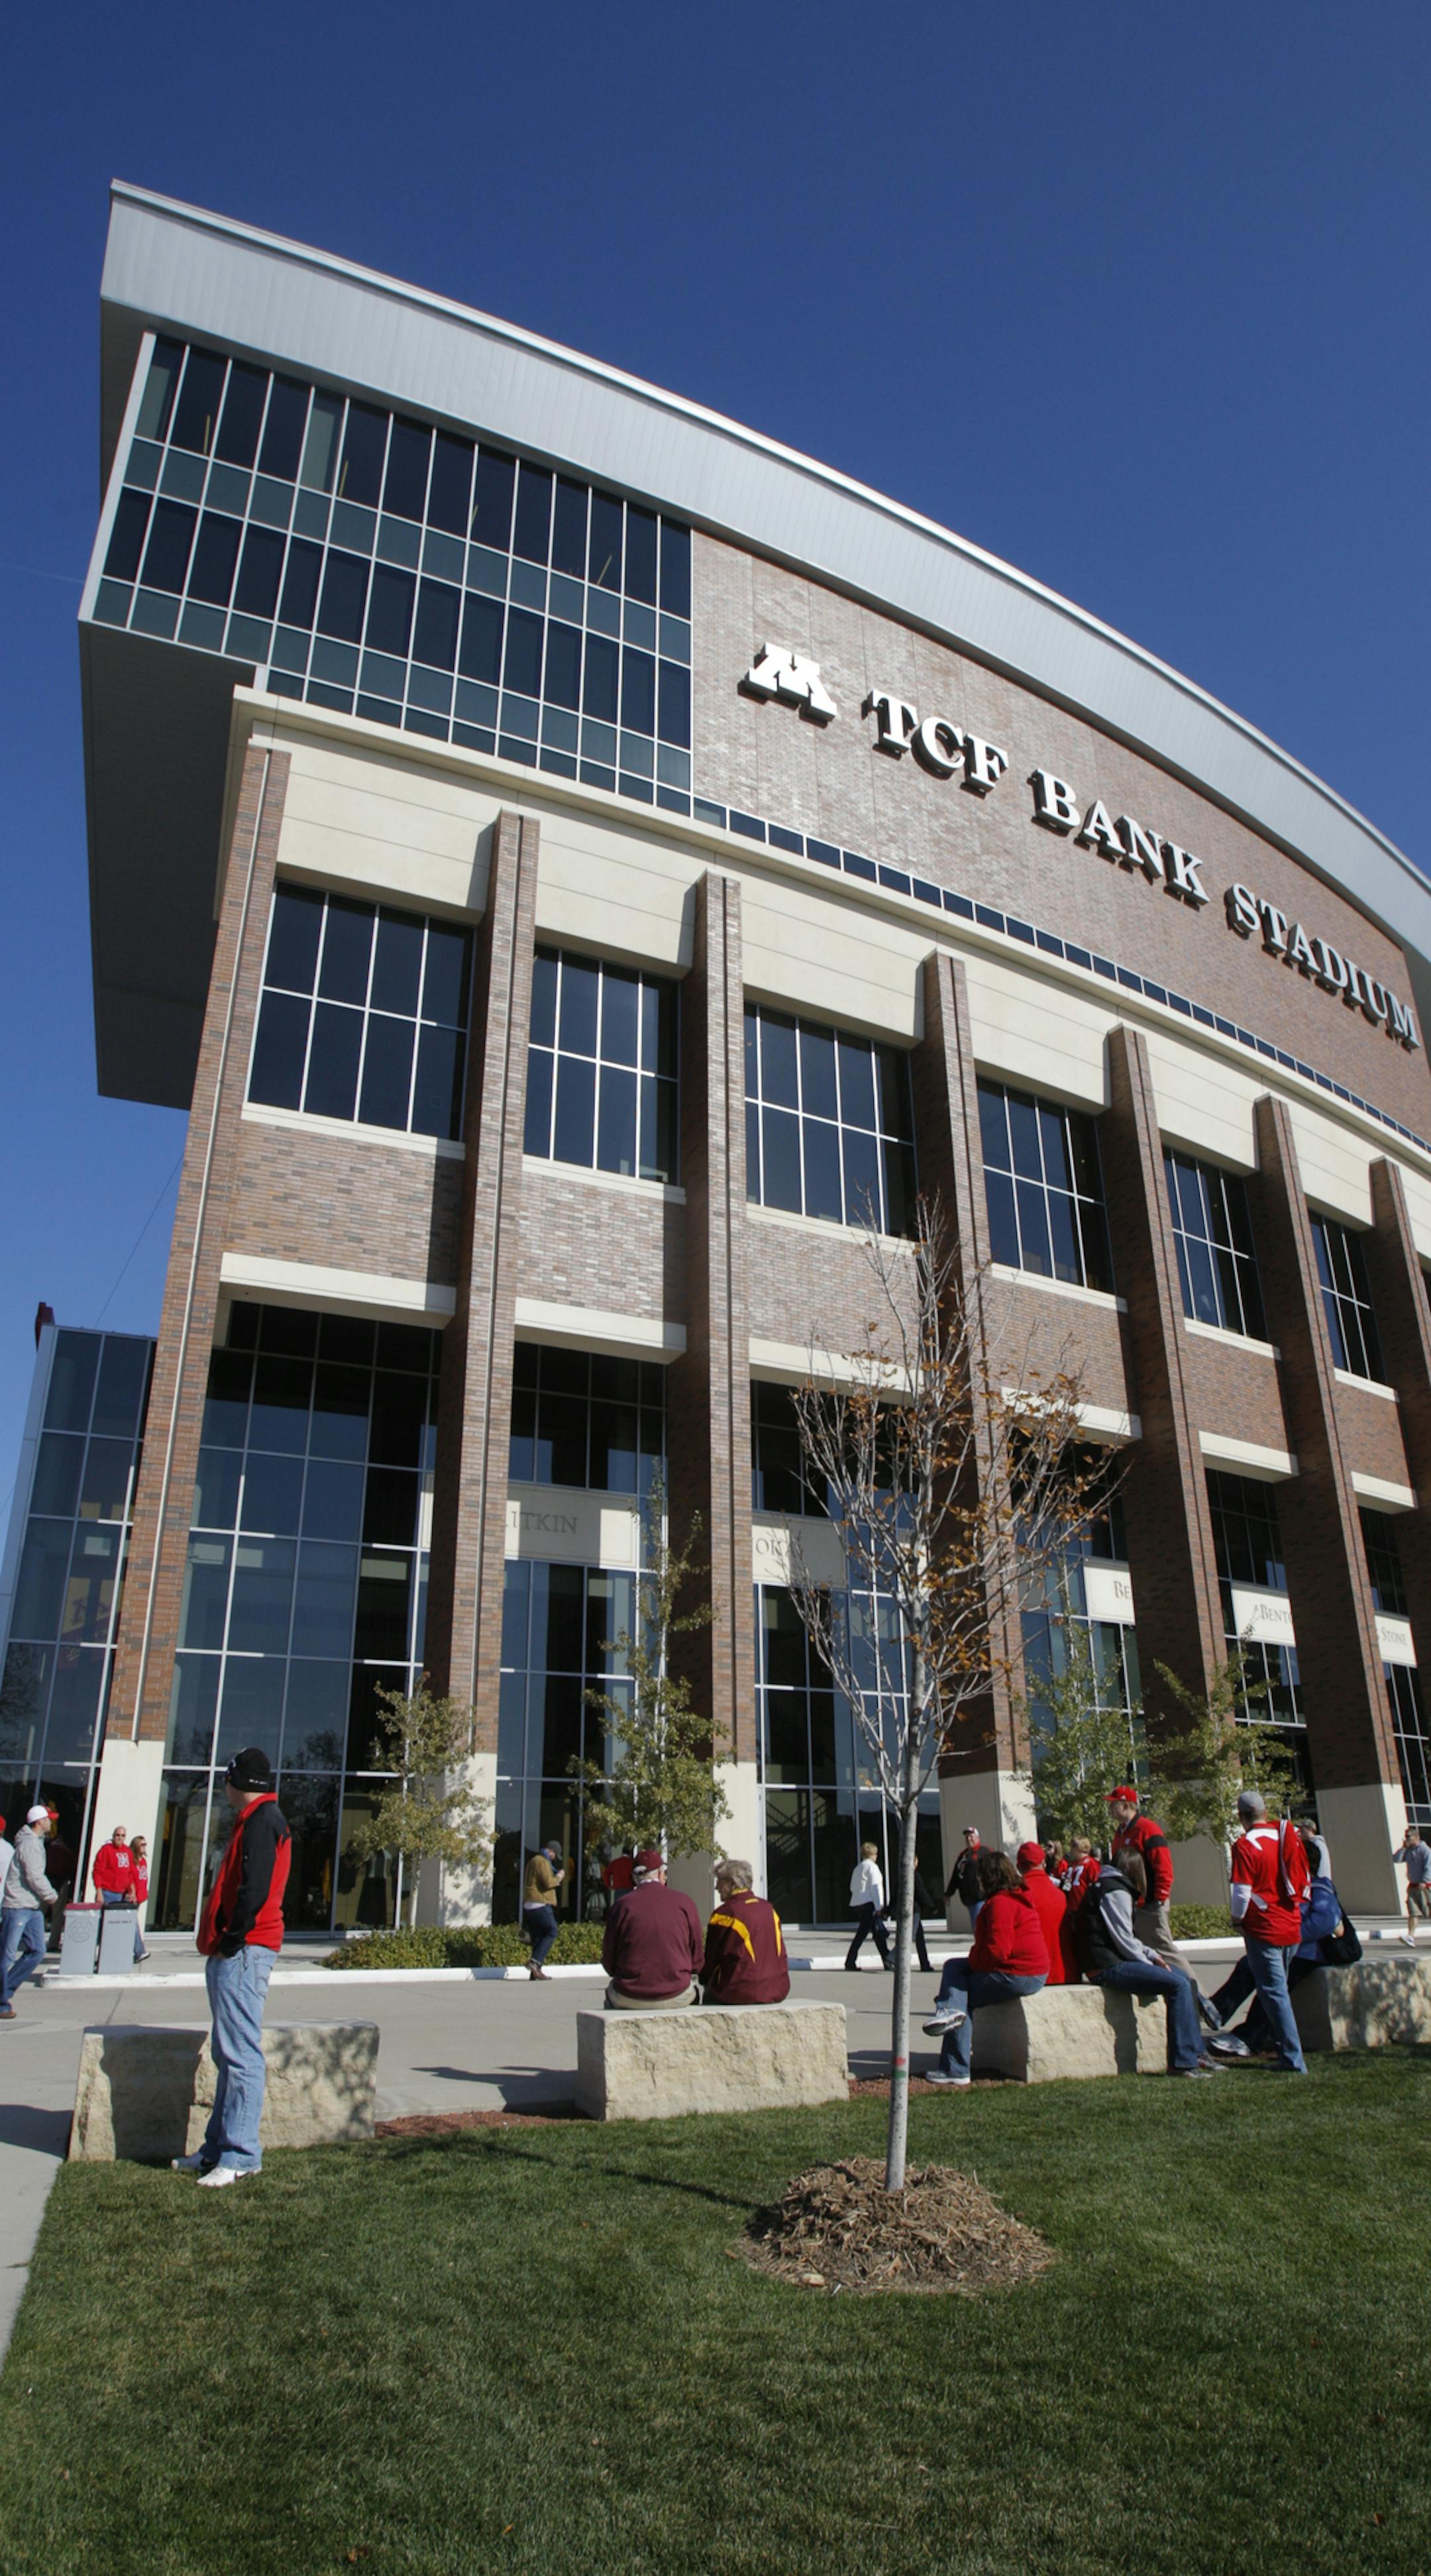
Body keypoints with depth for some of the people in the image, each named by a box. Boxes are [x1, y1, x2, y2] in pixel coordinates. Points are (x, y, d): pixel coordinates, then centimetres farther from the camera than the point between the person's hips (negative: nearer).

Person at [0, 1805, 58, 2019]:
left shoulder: (37, 1842, 17)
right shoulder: (30, 1843, -14)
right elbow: (34, 1877, -19)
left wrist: (49, 1894, 9)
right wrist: (52, 1896, -7)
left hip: (34, 1908, 9)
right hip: (17, 1907, -9)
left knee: (37, 1951, 5)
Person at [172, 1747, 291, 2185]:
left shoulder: (261, 1820, -13)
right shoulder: (258, 1818, 19)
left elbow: (254, 1888, -23)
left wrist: (231, 1940, -16)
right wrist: (220, 1943, 13)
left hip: (242, 1953, -11)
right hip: (232, 1954, 11)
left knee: (240, 2055, -8)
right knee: (228, 2054, 16)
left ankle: (240, 2157, -5)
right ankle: (219, 2147, 24)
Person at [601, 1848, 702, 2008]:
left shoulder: (622, 1905, -5)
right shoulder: (683, 1902, -3)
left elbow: (609, 1963, 2)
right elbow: (698, 1961, 4)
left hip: (629, 2000, 0)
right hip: (676, 1997, 0)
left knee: (611, 1995, 31)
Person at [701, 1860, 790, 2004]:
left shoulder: (724, 1913, -9)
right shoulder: (769, 1909, 10)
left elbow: (710, 1961, -2)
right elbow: (781, 1955, 15)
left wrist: (705, 1980, 18)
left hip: (741, 1993, -6)